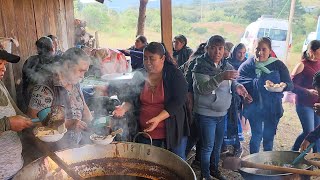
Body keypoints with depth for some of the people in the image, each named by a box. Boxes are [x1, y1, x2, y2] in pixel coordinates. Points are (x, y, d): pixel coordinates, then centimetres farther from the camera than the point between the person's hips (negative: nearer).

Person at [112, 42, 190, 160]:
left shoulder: (175, 75, -9)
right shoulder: (139, 76, 2)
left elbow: (178, 101, -16)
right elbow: (131, 98, 8)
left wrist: (158, 118, -26)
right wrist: (124, 108, -14)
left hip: (172, 130, -3)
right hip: (145, 132, 3)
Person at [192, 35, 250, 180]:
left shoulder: (226, 65, 4)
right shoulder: (201, 66, -14)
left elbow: (231, 81, 17)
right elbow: (203, 88, -27)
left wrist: (237, 85, -7)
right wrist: (221, 77, -41)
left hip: (222, 113, 6)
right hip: (206, 114, -6)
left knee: (218, 144, 19)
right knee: (208, 146, 1)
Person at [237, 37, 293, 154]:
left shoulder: (278, 65, -1)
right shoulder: (247, 65, -2)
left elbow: (290, 85, -2)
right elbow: (239, 83, -5)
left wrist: (284, 86, -24)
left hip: (272, 108, 1)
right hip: (254, 107, -1)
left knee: (269, 137, 12)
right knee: (256, 135, 1)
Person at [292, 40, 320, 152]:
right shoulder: (302, 65, -12)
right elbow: (292, 85, -14)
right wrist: (307, 91, -26)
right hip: (305, 104, -6)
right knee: (309, 132, -5)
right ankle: (293, 152, 16)